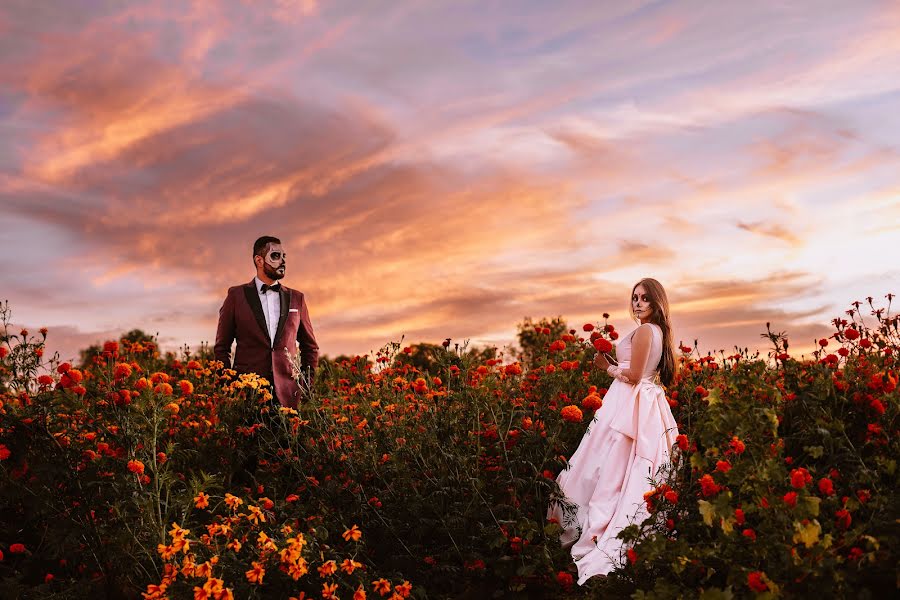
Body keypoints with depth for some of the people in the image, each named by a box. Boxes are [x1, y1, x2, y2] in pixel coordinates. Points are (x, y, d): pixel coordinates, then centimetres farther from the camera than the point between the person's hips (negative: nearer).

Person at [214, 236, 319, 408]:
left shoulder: (296, 298, 13)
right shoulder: (236, 295, 7)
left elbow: (310, 347, 19)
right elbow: (222, 347, 9)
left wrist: (306, 385, 8)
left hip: (287, 394, 2)